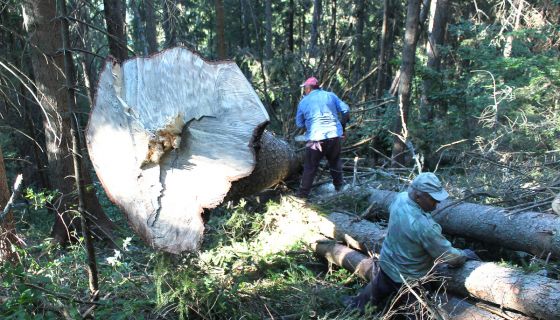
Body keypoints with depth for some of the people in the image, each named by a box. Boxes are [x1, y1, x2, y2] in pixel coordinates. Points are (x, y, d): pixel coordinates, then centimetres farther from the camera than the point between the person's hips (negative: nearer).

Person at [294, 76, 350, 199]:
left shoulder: (303, 102, 5)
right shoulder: (330, 95, 7)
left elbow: (299, 123, 12)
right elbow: (346, 110, 8)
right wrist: (342, 126, 20)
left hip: (316, 138, -2)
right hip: (334, 135, 3)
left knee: (310, 167, 7)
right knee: (335, 162, 23)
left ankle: (303, 192, 10)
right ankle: (339, 186, 35)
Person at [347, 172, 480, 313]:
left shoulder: (400, 197, -16)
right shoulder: (425, 226, -38)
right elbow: (448, 255, -23)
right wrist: (464, 254, -2)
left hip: (386, 263, 8)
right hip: (408, 278, -8)